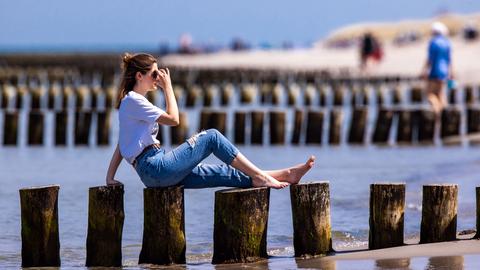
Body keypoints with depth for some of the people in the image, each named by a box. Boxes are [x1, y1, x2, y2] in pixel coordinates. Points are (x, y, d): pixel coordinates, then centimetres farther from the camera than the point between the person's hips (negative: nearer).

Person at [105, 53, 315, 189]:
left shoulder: (132, 102, 25)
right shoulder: (132, 101, -7)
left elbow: (121, 147, 23)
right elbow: (173, 119, -11)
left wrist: (110, 177, 15)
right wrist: (168, 87, 0)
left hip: (157, 173, 9)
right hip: (155, 167, -9)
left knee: (226, 173, -1)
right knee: (211, 137, -11)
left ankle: (286, 175, -7)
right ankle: (259, 176, -9)